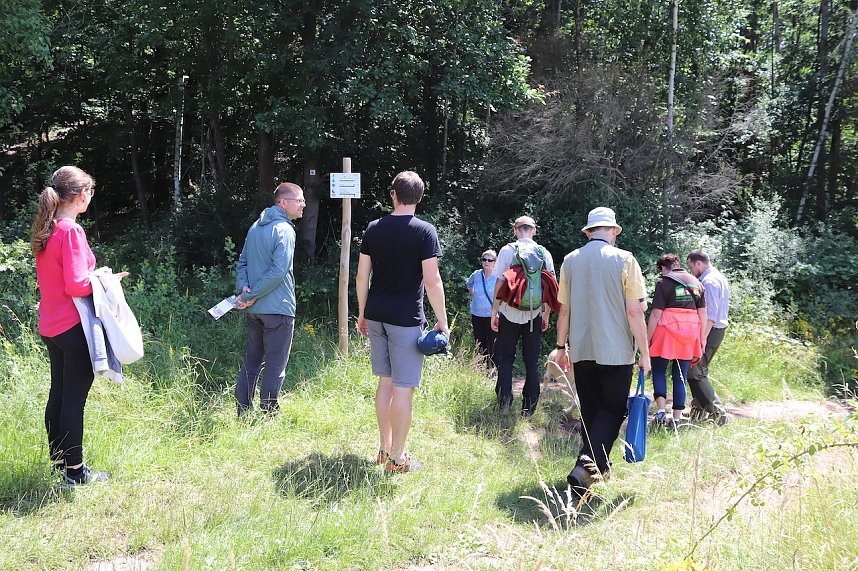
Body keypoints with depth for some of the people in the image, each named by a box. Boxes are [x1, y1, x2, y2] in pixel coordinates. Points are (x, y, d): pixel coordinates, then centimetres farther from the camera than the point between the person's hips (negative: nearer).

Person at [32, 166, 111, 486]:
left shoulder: (45, 230, 8)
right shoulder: (71, 231, -18)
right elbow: (76, 285, -23)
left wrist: (95, 277, 11)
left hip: (51, 325, 9)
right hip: (73, 326, -9)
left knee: (58, 393, 17)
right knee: (75, 398, 0)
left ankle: (58, 461, 29)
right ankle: (75, 471, 9)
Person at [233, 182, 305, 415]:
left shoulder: (255, 227, 13)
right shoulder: (284, 230, -14)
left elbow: (242, 262, 13)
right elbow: (278, 271, -22)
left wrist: (244, 287, -3)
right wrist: (250, 295, -16)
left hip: (254, 309, 8)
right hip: (278, 308, -8)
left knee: (251, 361, 14)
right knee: (275, 365, 1)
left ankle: (243, 413, 18)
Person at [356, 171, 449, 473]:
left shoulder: (374, 228, 5)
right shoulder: (425, 231, -9)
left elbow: (361, 275, 6)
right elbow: (432, 280, -13)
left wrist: (362, 313, 16)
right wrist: (442, 321, -6)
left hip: (376, 317, 5)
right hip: (406, 319, -5)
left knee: (385, 381, 17)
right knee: (403, 387, 1)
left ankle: (384, 449, 25)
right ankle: (396, 458, 6)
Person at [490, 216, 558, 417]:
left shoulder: (507, 250, -4)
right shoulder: (544, 253, 2)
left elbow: (500, 283, -6)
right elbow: (551, 287, 2)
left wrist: (494, 312, 0)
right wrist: (546, 315, 11)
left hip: (510, 313, -1)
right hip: (535, 315, 2)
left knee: (505, 358, 10)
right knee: (532, 361, 9)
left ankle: (504, 403, 3)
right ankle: (529, 407, 10)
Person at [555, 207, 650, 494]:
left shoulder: (570, 260, 4)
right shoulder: (624, 260, -8)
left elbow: (564, 310, 8)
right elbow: (634, 312, -10)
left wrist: (561, 346, 18)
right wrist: (644, 353, -3)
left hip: (581, 350, 4)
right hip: (616, 350, -4)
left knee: (590, 409, 16)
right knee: (612, 410, 2)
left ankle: (598, 464, 26)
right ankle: (585, 466, -15)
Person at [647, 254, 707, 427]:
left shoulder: (663, 283, -4)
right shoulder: (696, 283, 12)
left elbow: (656, 314, -8)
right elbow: (703, 312, 10)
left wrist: (647, 339, -4)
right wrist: (702, 339, 15)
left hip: (667, 330, -4)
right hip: (690, 332, 5)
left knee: (658, 370, 8)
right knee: (681, 376, 10)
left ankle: (660, 410, -9)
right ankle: (676, 417, 10)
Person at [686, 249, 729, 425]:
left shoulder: (708, 282, -16)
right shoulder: (720, 277, 15)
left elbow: (710, 314, -23)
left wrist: (701, 339, -24)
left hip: (709, 330, -10)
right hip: (720, 328, 10)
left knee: (695, 373, -9)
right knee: (699, 369, 18)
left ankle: (716, 412, -14)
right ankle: (699, 409, 24)